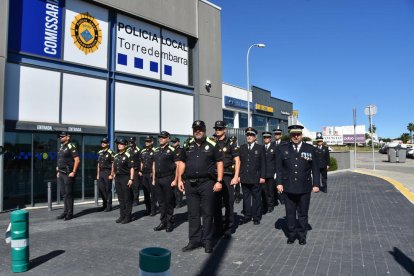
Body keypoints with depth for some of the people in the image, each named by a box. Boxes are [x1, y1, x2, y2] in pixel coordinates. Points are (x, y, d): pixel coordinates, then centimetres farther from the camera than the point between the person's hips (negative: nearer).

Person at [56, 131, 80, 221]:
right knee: (63, 193, 12)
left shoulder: (70, 147, -10)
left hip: (68, 174, -8)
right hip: (61, 174, 9)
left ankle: (70, 213, 4)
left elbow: (77, 160, -17)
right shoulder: (61, 147, 16)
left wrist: (73, 172, -19)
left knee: (68, 194, -4)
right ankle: (65, 211, 21)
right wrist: (58, 171, 17)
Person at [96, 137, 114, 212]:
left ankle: (109, 206, 8)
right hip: (101, 173, 6)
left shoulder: (110, 152, -8)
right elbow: (98, 164, 16)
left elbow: (113, 164, -10)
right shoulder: (100, 152, 13)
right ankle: (104, 204, 23)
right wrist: (98, 174, 12)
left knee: (108, 190, -1)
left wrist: (111, 175, -15)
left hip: (107, 172, -6)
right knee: (101, 189, 8)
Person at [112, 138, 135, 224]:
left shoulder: (128, 156, -9)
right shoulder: (115, 156, 12)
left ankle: (127, 217, 8)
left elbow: (132, 168, -13)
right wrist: (113, 174, 17)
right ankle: (122, 216, 22)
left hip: (125, 178, -7)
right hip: (117, 178, 7)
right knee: (120, 198, 12)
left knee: (127, 199, 0)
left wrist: (131, 179, -19)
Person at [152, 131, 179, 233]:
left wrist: (175, 180, -14)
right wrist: (153, 179, 13)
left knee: (169, 201, 2)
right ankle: (163, 222, 22)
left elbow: (178, 165, -10)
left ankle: (170, 223, 14)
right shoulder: (156, 151, 13)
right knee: (161, 202, 11)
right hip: (158, 179, 6)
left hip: (168, 179, -6)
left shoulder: (171, 150, -6)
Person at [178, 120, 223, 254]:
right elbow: (182, 162, 15)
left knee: (207, 214, 4)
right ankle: (194, 240, 22)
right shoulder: (188, 146, 10)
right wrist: (179, 179, 9)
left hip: (207, 183, -3)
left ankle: (207, 241, 17)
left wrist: (219, 181, -9)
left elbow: (219, 163, -3)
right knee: (193, 214, 11)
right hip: (190, 184, 4)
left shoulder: (212, 145, -2)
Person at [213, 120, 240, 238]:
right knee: (216, 204, 8)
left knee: (228, 204, 1)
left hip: (227, 177, -3)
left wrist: (236, 177, -9)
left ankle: (228, 229, 13)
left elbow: (237, 161, -1)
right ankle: (218, 228, 20)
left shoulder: (231, 143, 2)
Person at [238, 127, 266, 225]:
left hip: (255, 178, -3)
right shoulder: (242, 147, 10)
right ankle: (247, 215, 19)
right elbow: (239, 162, 8)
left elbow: (263, 163, -1)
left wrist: (262, 176, -7)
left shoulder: (260, 148, 1)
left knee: (256, 198, 6)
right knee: (246, 197, 9)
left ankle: (256, 217, 16)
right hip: (244, 177, 3)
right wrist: (239, 175, 3)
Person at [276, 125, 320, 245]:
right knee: (290, 213, 10)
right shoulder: (282, 149, 2)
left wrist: (316, 184, -1)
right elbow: (278, 168, 3)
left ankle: (302, 235, 27)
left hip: (304, 187, 0)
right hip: (288, 187, 0)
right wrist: (279, 183, -4)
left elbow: (315, 169, 4)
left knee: (303, 213, 11)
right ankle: (291, 234, 25)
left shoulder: (310, 149, 3)